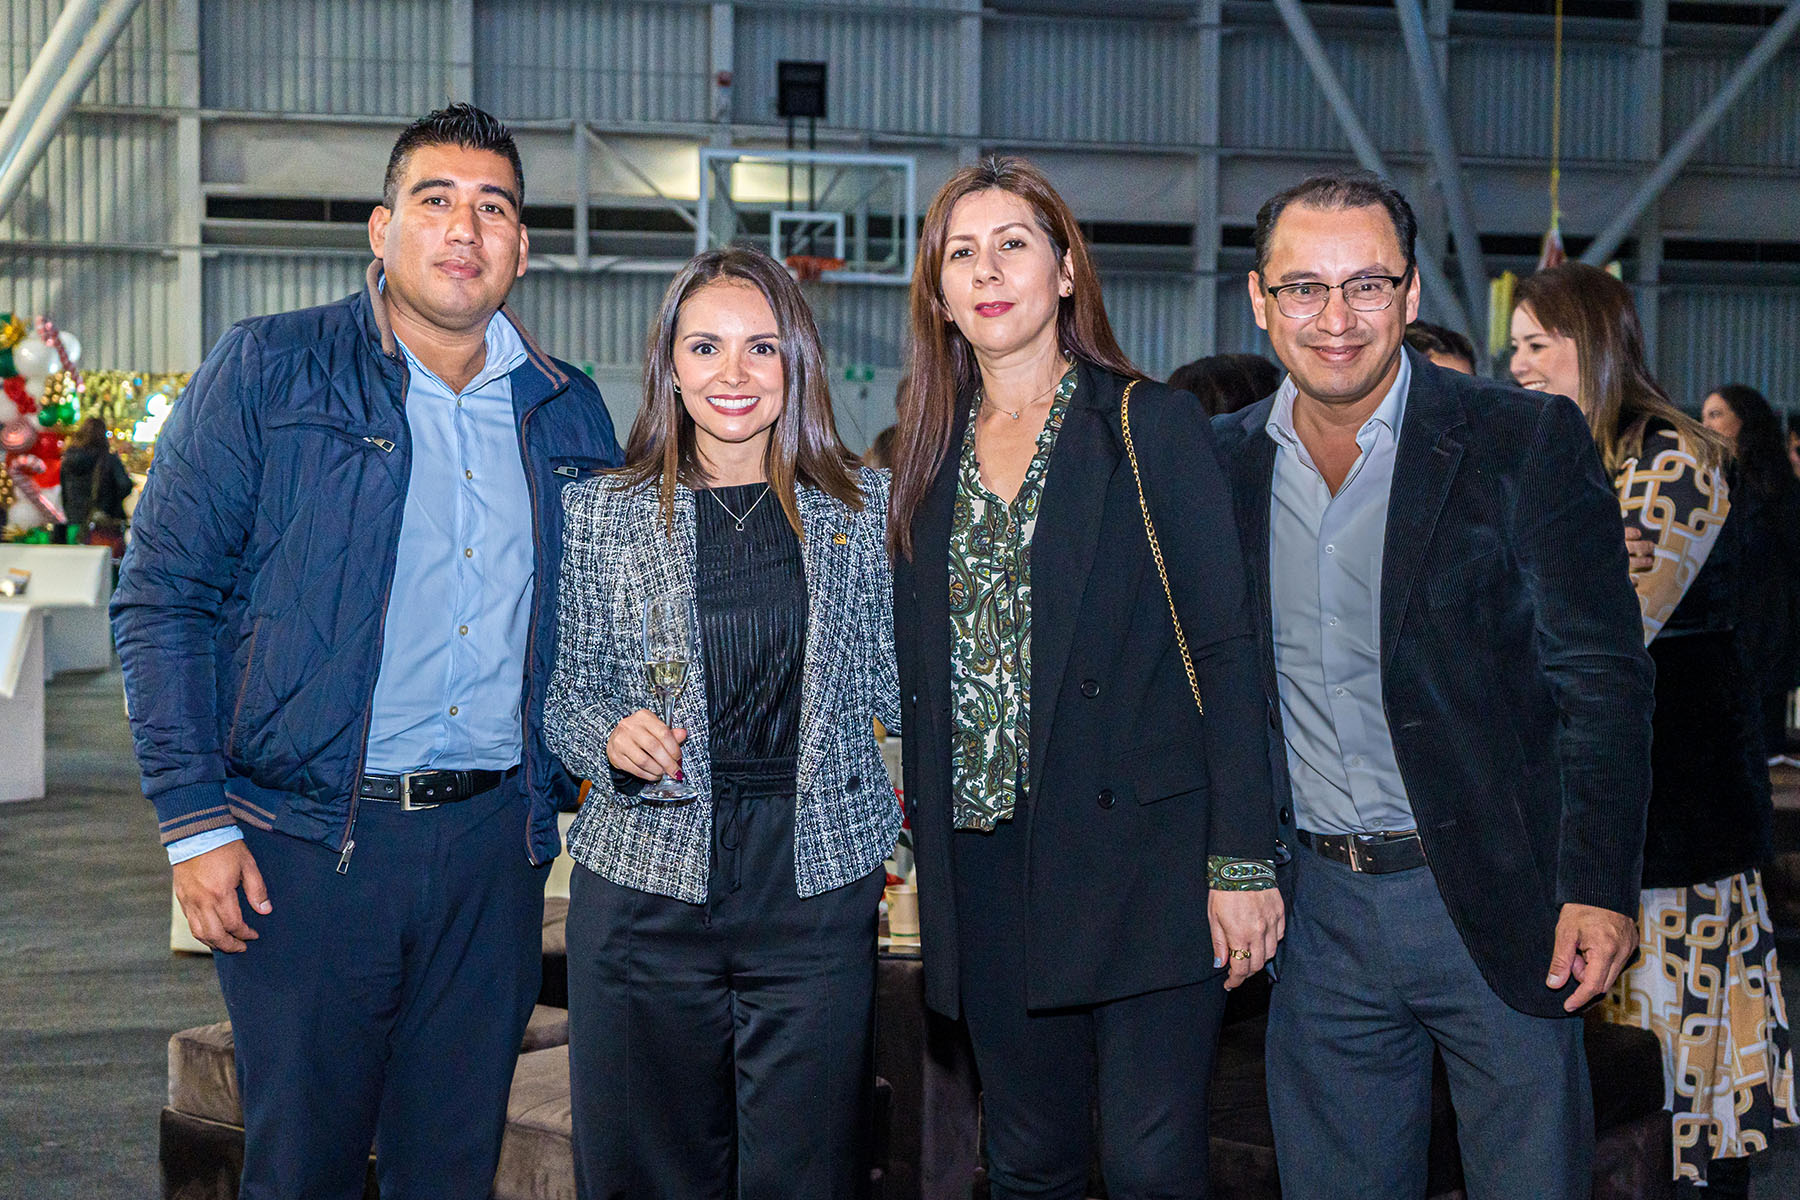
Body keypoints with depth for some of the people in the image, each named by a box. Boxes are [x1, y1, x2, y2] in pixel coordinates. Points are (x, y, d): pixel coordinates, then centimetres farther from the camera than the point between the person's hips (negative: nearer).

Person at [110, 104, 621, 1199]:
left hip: (493, 843, 4)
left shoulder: (568, 412, 11)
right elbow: (164, 598, -4)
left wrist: (574, 789, 7)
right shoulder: (268, 373, -1)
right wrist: (196, 819, -10)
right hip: (307, 840, -3)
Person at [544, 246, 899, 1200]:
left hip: (817, 887, 0)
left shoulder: (863, 505, 4)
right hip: (646, 887, 0)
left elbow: (896, 684, 12)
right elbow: (568, 692, 6)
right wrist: (612, 737, -10)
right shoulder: (602, 511, 3)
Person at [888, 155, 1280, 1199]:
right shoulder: (927, 458, 12)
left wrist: (1242, 860, -13)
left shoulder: (1153, 426, -2)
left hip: (1144, 853, -4)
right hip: (989, 870, 5)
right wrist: (931, 849, 10)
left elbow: (1226, 649, -7)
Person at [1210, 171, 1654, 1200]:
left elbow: (1603, 679, -8)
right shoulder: (1224, 460, 5)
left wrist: (1598, 888, -14)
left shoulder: (1529, 442, -7)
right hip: (1321, 912, 4)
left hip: (1499, 903, -3)